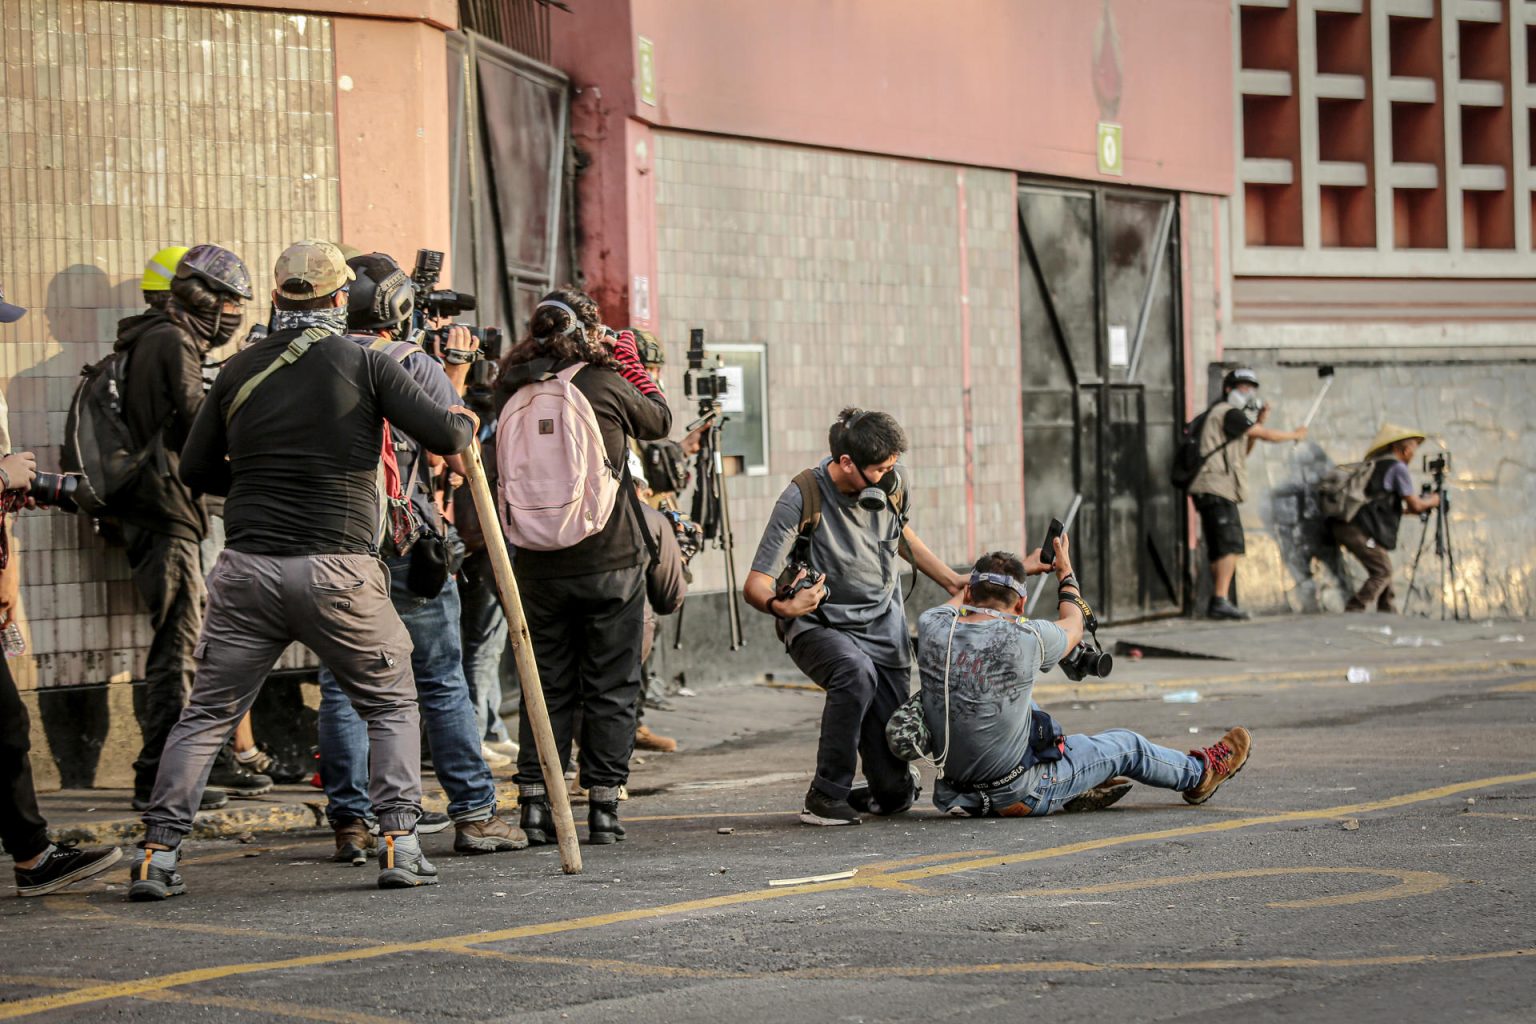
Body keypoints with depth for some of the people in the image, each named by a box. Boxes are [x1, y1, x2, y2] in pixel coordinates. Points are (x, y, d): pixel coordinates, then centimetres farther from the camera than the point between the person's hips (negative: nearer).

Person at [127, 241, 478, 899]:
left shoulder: (241, 370, 8)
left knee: (208, 713, 10)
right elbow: (442, 436, -5)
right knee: (391, 703, 14)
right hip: (338, 568, -2)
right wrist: (465, 424, 17)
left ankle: (157, 853, 4)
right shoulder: (362, 363, -2)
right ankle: (399, 844, 4)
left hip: (247, 568, 2)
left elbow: (196, 468, 14)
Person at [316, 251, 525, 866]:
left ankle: (350, 824, 4)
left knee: (342, 687, 6)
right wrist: (456, 383, 7)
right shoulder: (416, 367, -5)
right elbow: (463, 458, -4)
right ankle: (474, 814, 10)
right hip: (407, 547, -2)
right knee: (442, 682, 7)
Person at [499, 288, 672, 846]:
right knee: (610, 687, 6)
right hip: (610, 561, -3)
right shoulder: (607, 385, -10)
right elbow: (661, 420, 9)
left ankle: (535, 804, 7)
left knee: (547, 685, 11)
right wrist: (631, 363, 23)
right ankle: (603, 808, 6)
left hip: (539, 565, 3)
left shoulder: (517, 395, -1)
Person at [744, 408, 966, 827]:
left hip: (883, 623, 4)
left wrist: (951, 580, 20)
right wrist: (783, 606, -45)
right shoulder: (802, 499, -21)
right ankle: (826, 797, -26)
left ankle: (888, 793, 33)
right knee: (856, 674, -39)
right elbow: (755, 586, -24)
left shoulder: (892, 483, -5)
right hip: (819, 625, -4)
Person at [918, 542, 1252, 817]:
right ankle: (1200, 774, 46)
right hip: (1016, 794, -4)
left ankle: (1079, 788, 38)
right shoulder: (1024, 638, -19)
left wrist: (1023, 567, 29)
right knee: (1126, 746, 18)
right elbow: (1073, 628, 7)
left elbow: (958, 601, 19)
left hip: (955, 788, 4)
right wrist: (1065, 572, 26)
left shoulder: (932, 626, -9)